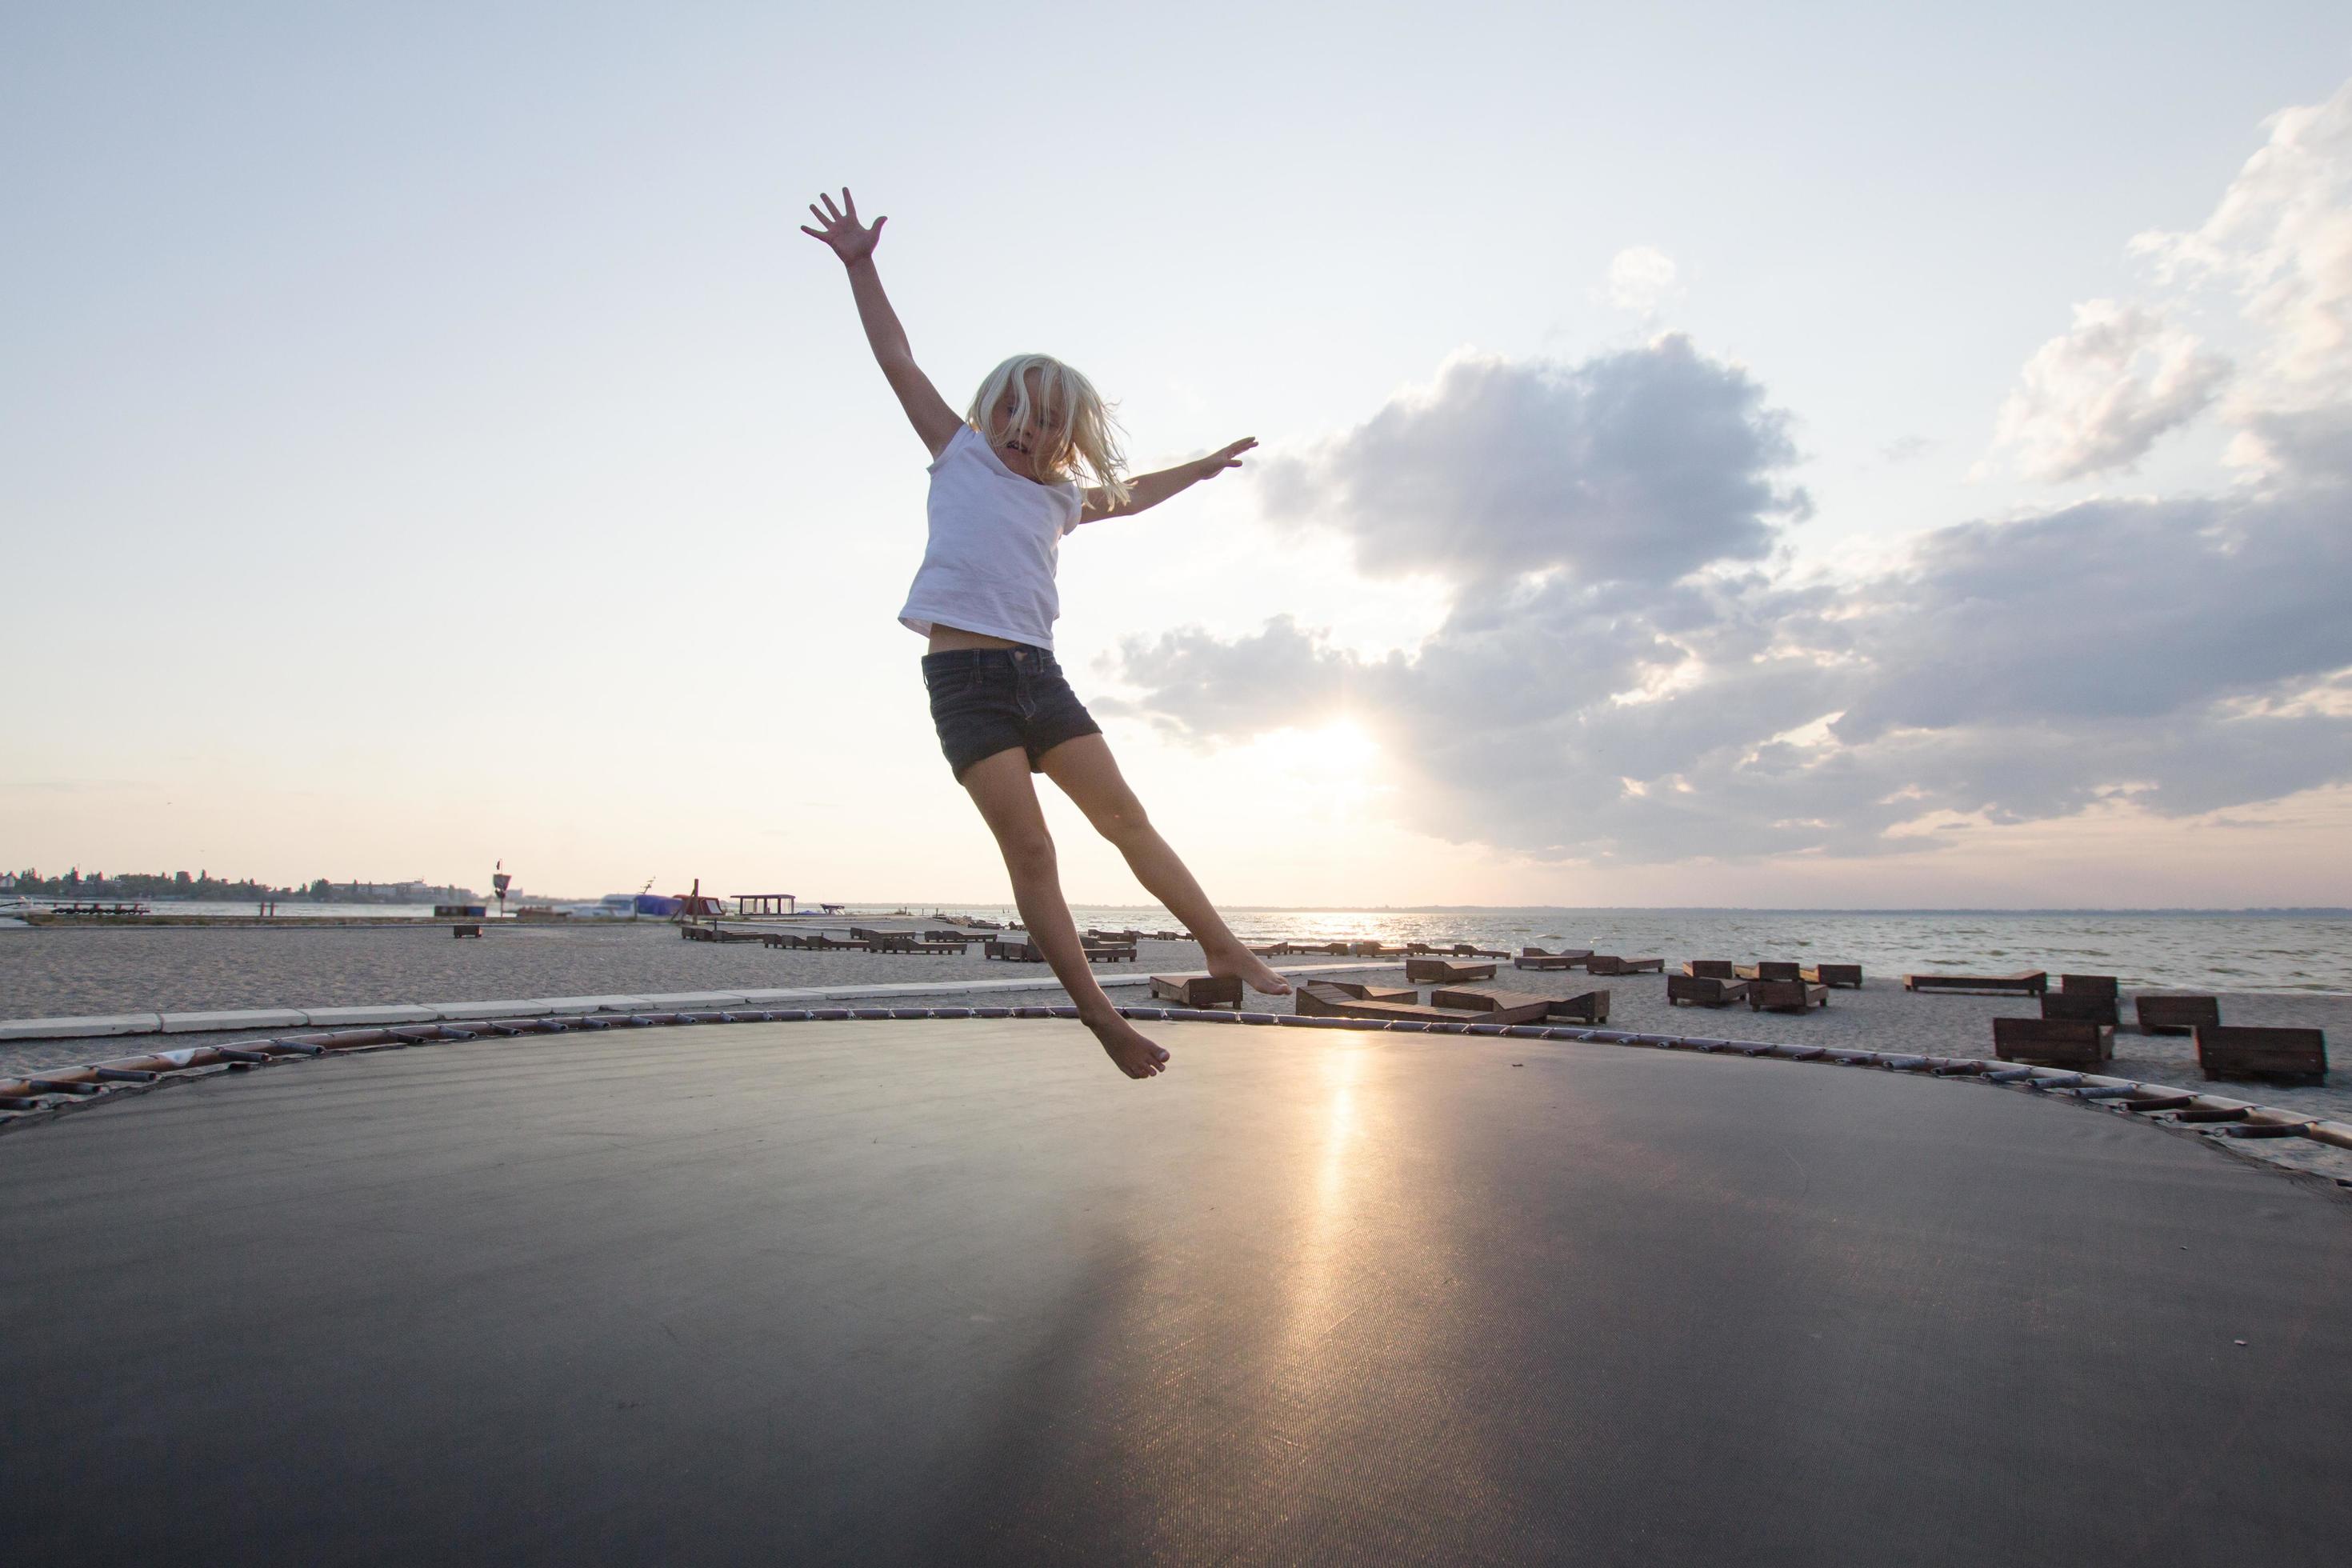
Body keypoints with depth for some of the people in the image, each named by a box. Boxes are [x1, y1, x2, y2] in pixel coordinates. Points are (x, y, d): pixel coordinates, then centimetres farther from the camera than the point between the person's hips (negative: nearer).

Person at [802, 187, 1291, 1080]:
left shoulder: (1061, 498, 22)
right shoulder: (960, 457, 12)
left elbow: (1129, 496, 40)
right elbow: (897, 360, 12)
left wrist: (1202, 469, 48)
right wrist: (859, 266, 12)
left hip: (1039, 674, 4)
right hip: (966, 674, -4)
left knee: (1126, 817, 3)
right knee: (1029, 848, -10)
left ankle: (1223, 948, 9)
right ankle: (1101, 1017, -6)